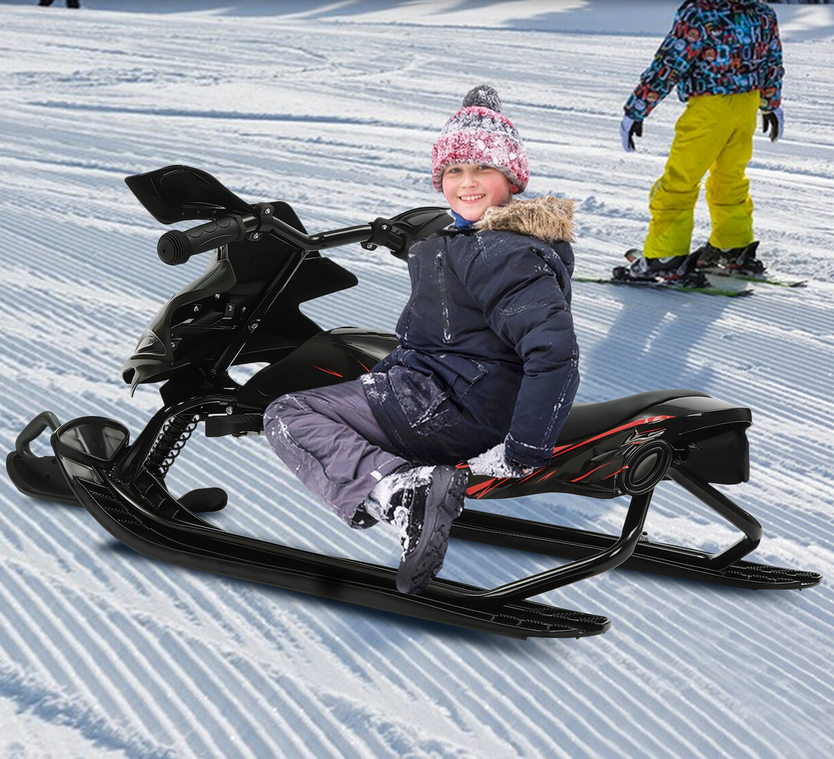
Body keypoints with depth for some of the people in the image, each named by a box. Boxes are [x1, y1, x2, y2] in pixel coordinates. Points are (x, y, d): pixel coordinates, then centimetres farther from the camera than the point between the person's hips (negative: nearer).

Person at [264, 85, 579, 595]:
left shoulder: (501, 256, -26)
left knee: (286, 416, -7)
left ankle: (400, 489, -25)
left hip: (452, 408, -10)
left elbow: (555, 351, -33)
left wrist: (521, 453, -31)